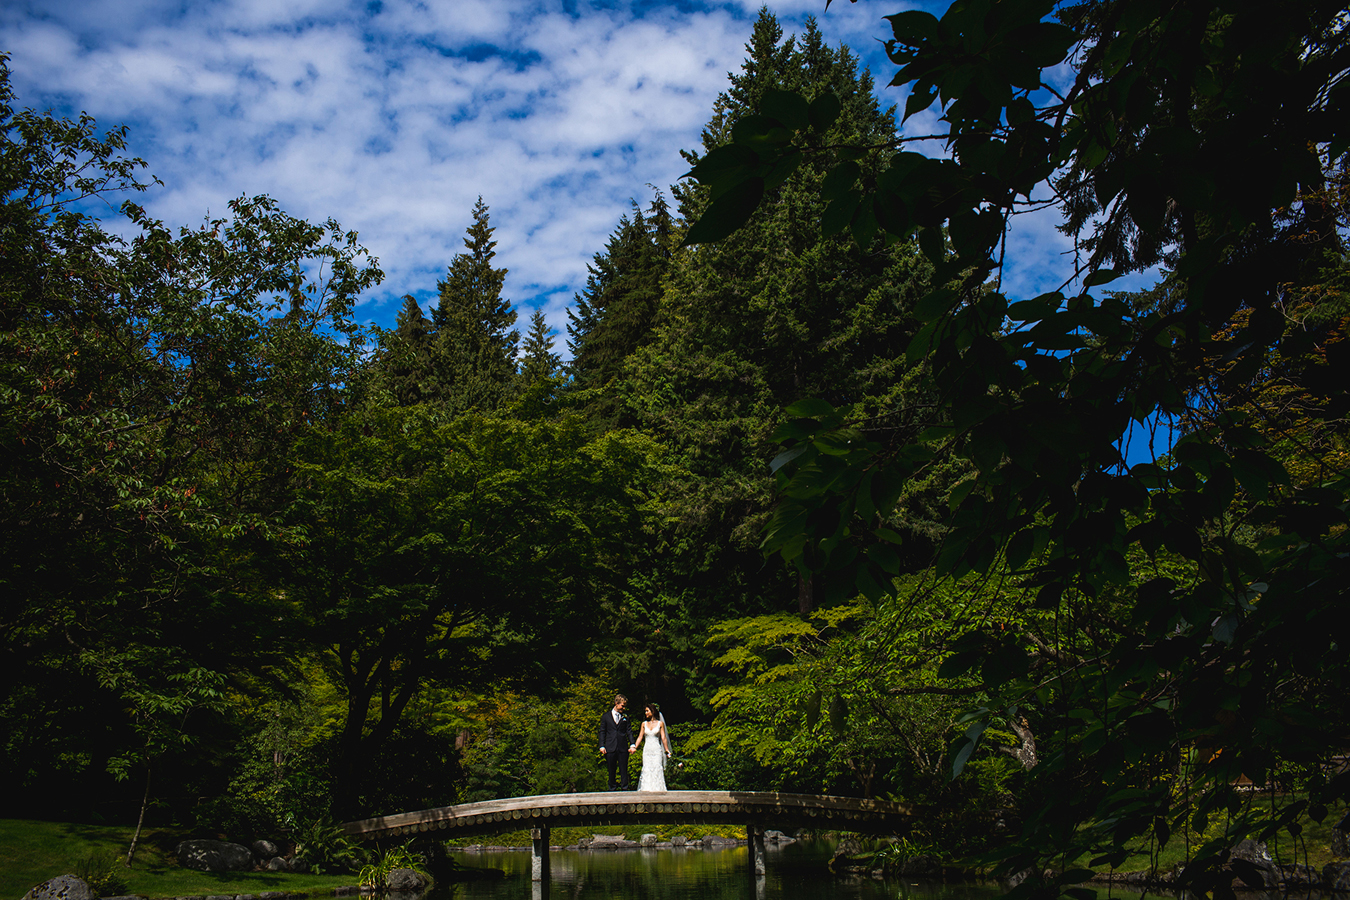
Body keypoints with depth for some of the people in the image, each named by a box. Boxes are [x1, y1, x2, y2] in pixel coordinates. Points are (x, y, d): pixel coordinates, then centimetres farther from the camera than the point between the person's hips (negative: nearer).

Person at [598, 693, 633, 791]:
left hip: (623, 748, 1)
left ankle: (624, 789, 7)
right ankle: (612, 789, 14)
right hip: (610, 748, -1)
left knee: (624, 770, 1)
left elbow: (629, 731, 8)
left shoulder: (625, 717, 10)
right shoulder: (606, 716, 8)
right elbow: (602, 732, 7)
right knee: (611, 771, 5)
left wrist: (632, 744, -5)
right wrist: (602, 746, -3)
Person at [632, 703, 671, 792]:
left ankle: (658, 790, -3)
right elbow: (640, 737, 9)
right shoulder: (644, 724, 11)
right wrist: (635, 747, -4)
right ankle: (647, 790, -1)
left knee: (657, 770, -9)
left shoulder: (660, 723, 4)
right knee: (646, 771, -5)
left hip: (657, 750, -2)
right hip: (647, 750, 2)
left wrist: (667, 751, -2)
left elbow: (663, 738, 2)